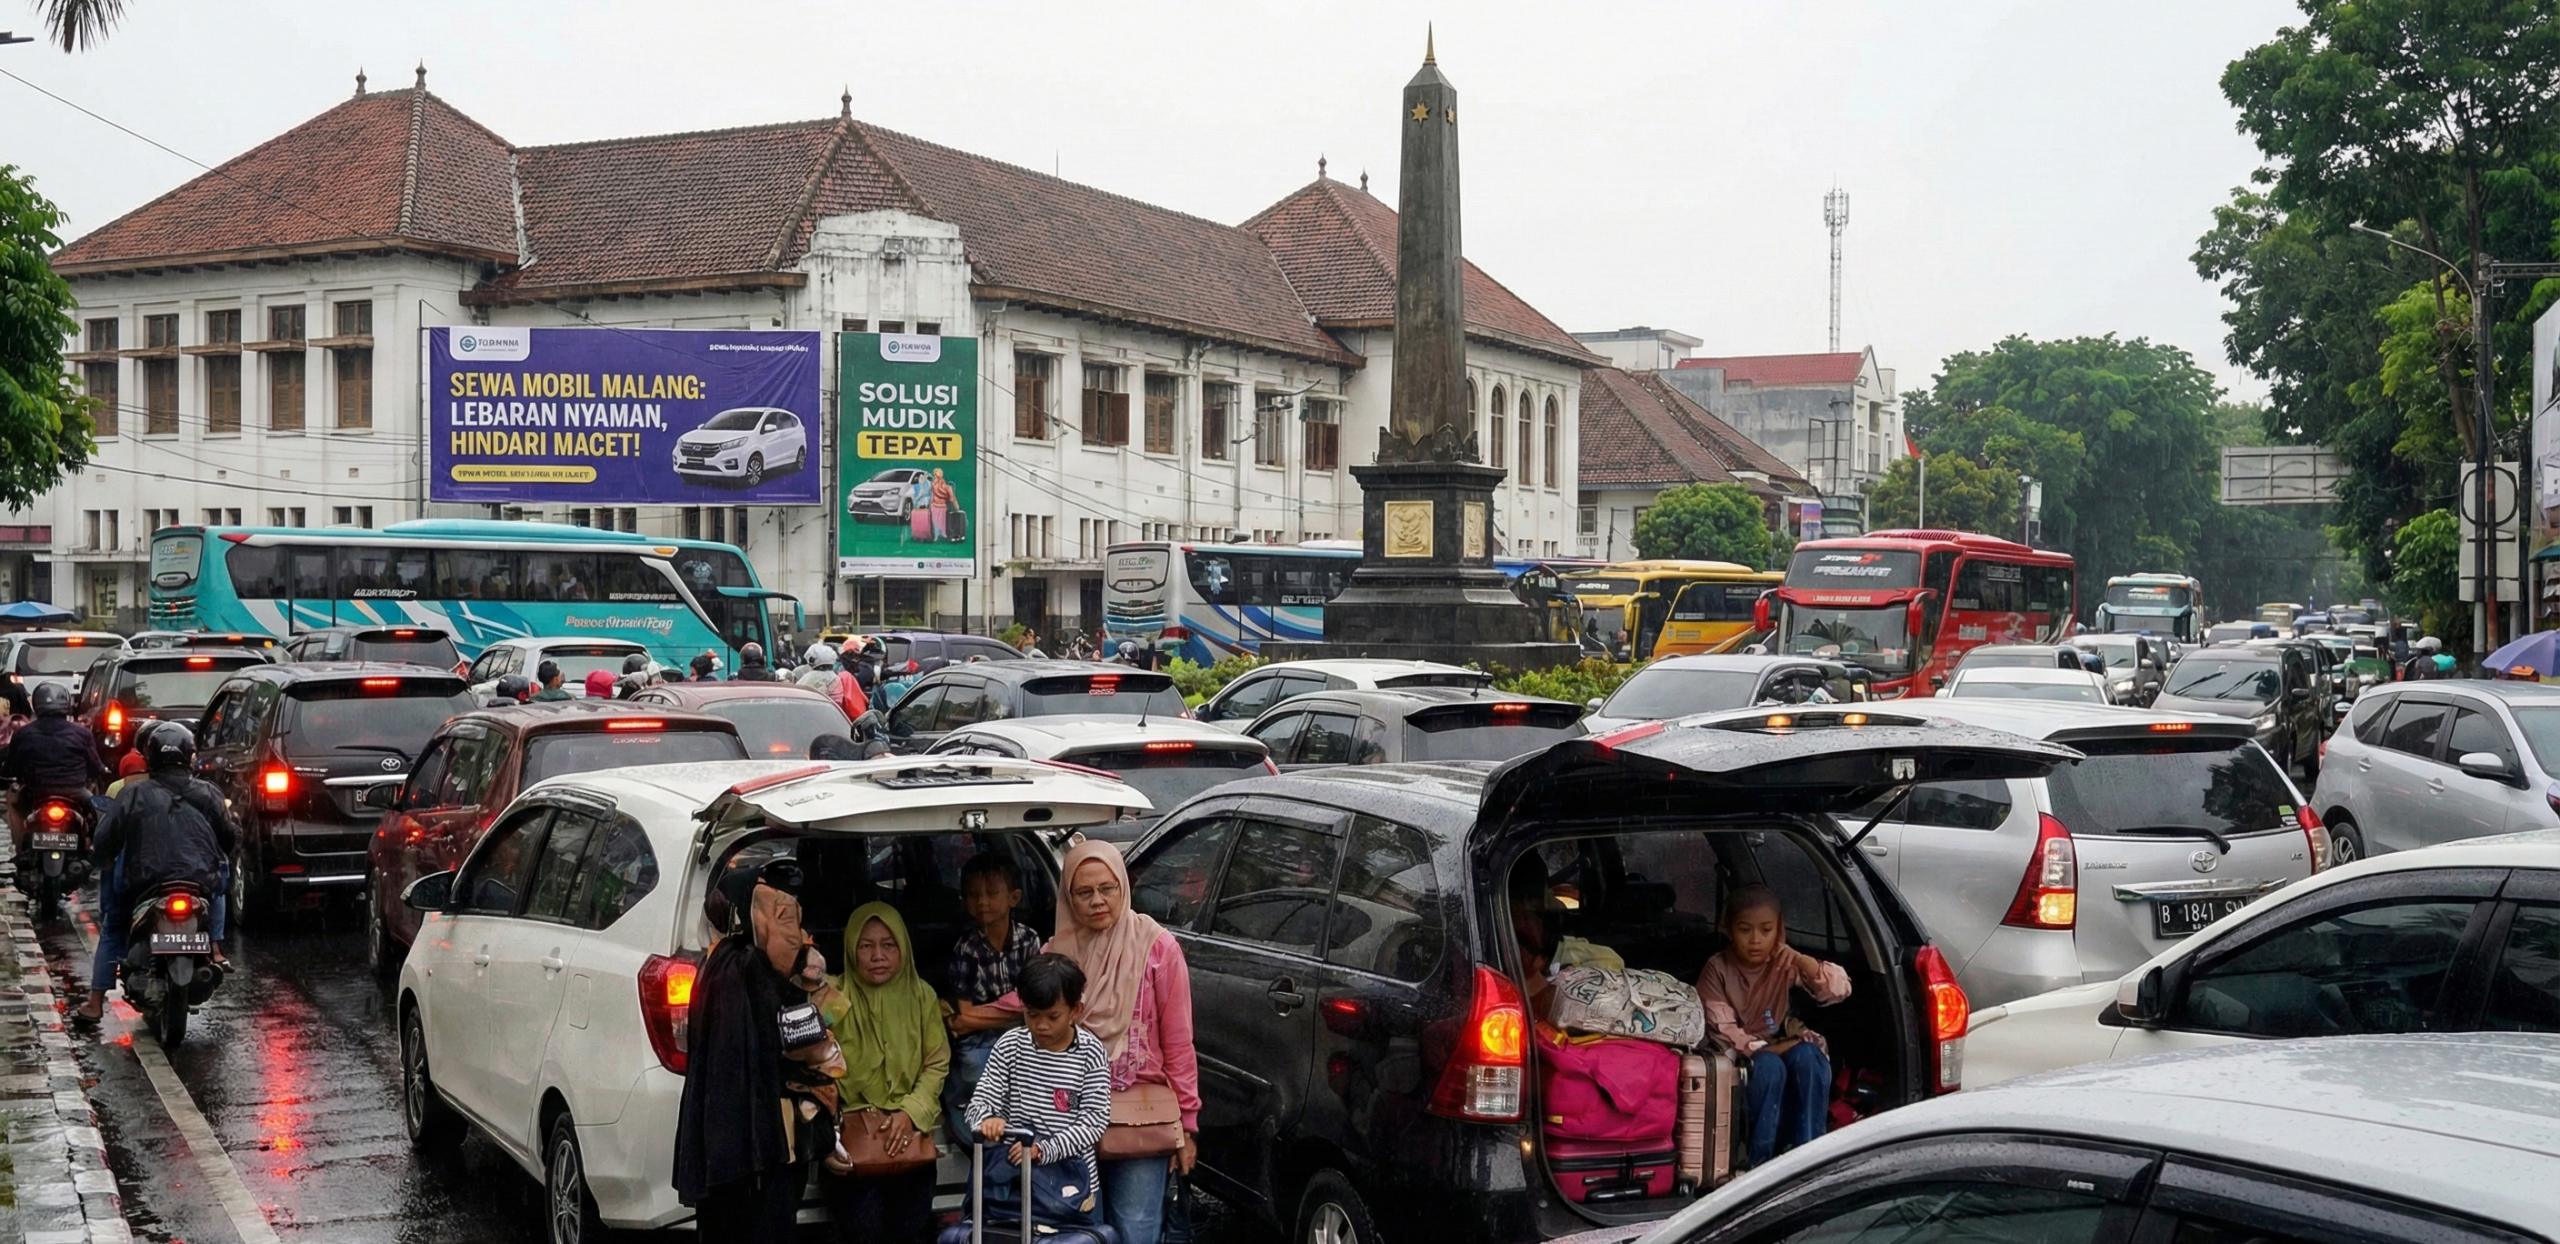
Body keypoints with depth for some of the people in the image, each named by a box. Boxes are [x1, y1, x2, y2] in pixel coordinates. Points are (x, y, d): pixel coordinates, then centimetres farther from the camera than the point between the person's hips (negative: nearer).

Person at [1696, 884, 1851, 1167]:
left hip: (1780, 1046, 3)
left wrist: (1801, 960, -28)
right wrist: (1764, 1050, -26)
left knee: (1807, 1057, -30)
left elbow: (1840, 989, -14)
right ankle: (1759, 1159, -24)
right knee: (1769, 1066, -35)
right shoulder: (1717, 969, -10)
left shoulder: (1785, 964, -3)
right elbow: (1723, 1031, -15)